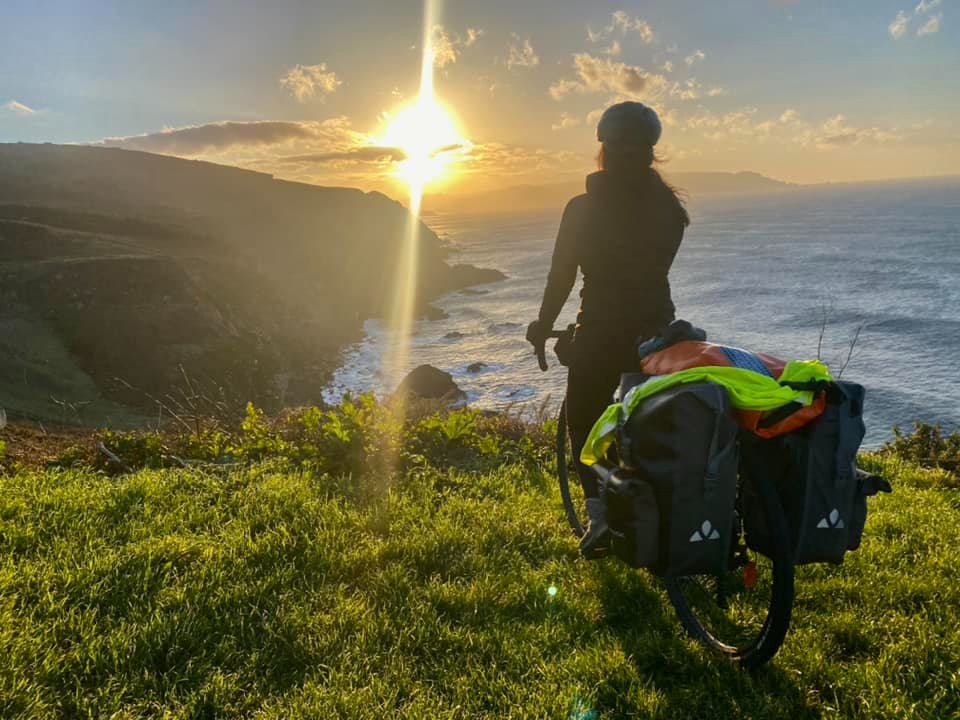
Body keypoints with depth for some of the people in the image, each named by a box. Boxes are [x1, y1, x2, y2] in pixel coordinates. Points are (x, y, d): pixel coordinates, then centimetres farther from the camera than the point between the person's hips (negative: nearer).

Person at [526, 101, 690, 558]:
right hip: (656, 329, 4)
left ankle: (599, 515, 2)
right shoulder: (669, 207, 1)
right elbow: (656, 268, 9)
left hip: (600, 332, -3)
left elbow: (561, 275, -4)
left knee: (583, 420, 13)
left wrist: (543, 326, 11)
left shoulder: (583, 208, -9)